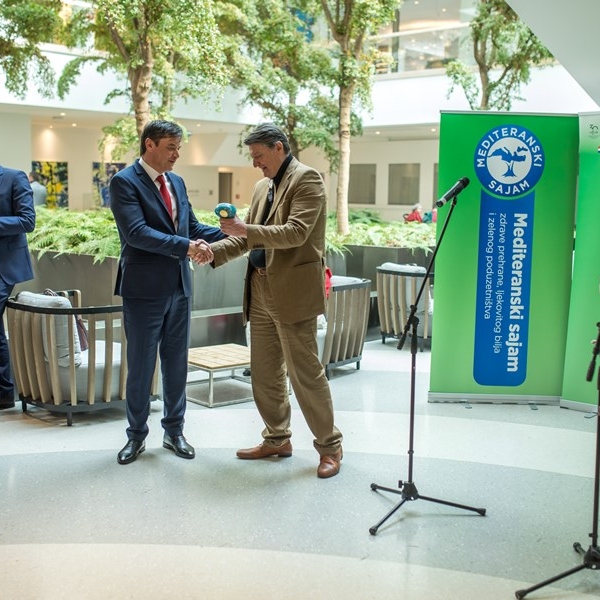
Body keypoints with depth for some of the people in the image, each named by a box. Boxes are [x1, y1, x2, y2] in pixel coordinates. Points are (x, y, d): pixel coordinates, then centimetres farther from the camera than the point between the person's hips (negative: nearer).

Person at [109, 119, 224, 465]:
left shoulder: (177, 183, 11)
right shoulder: (125, 182, -11)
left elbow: (193, 227, 13)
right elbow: (136, 232, -23)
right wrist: (185, 246, -29)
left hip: (179, 286, 6)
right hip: (144, 289, -6)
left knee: (176, 362, 13)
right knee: (141, 364, 6)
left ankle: (174, 430, 25)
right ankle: (137, 434, 21)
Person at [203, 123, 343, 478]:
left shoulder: (306, 179, -7)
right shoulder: (262, 187, 18)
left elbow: (296, 232, -18)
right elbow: (247, 238, 20)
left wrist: (246, 229, -21)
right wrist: (213, 252, 4)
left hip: (293, 292, -8)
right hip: (261, 290, 8)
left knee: (305, 370, -4)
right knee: (265, 373, 13)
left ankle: (330, 446, 9)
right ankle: (277, 438, 28)